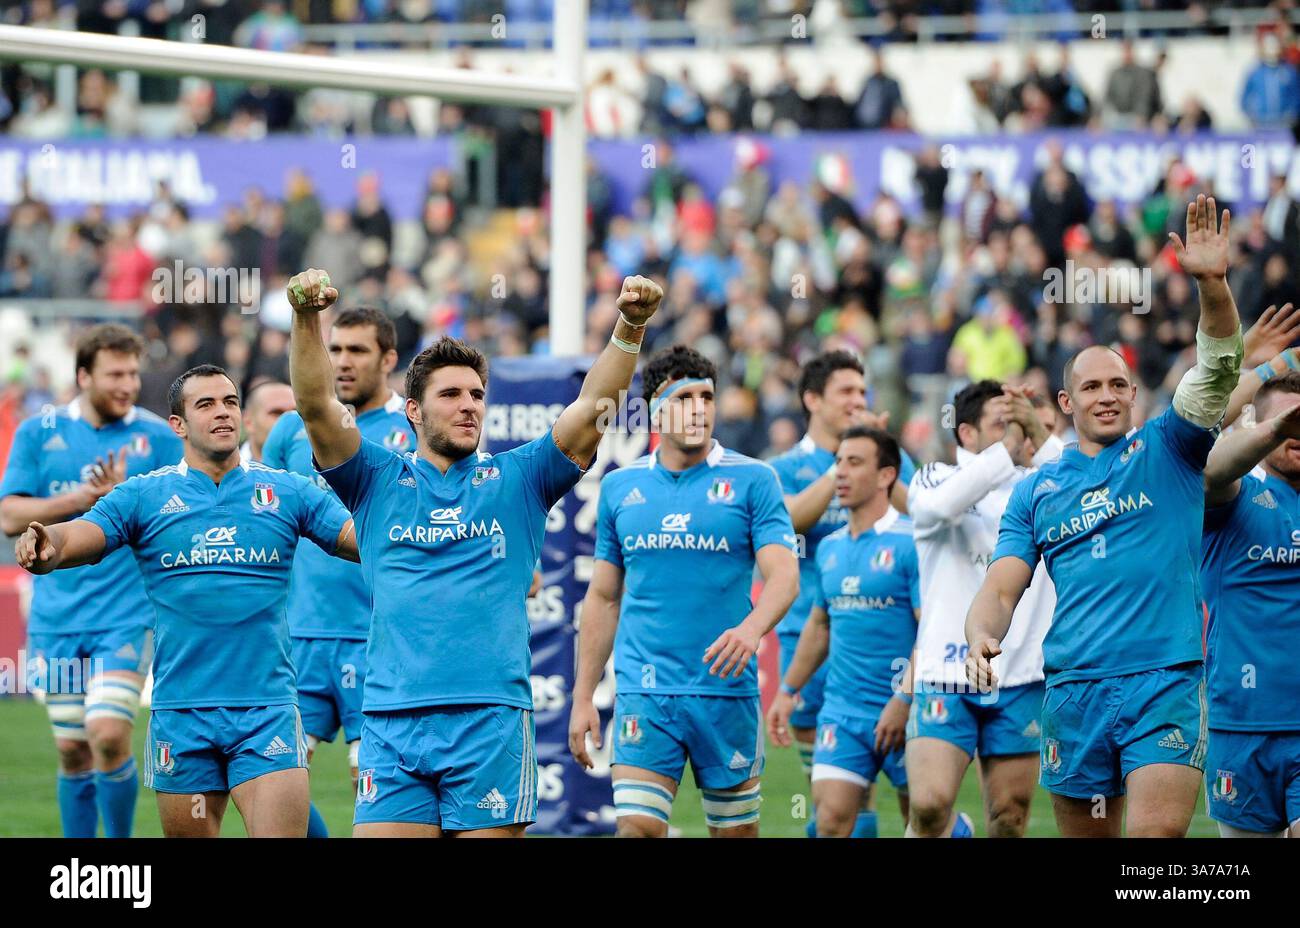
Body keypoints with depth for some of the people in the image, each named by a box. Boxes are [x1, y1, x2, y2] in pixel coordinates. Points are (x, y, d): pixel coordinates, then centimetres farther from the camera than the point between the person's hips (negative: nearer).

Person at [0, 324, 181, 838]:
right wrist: (85, 497, -12)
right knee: (72, 751, 6)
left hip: (126, 616, -2)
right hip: (56, 619, 2)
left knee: (108, 736, -17)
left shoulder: (158, 437, 1)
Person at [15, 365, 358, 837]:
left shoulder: (287, 492, 6)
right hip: (181, 711, 0)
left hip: (267, 710, 0)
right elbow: (72, 539, -9)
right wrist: (42, 548, -32)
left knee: (281, 833, -12)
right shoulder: (143, 496, 4)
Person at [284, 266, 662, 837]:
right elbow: (316, 406, 0)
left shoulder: (516, 480, 13)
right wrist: (306, 319, -16)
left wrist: (630, 326, -13)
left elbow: (594, 406, 2)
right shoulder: (378, 481, 13)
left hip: (491, 720, 0)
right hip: (391, 720, 0)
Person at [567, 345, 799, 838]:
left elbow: (784, 574, -9)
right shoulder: (620, 487, 9)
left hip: (726, 688, -1)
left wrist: (751, 628, -30)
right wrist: (583, 696, 10)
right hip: (644, 694, 1)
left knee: (736, 830, 6)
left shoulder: (752, 480, 0)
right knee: (638, 827, -12)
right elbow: (603, 597, 15)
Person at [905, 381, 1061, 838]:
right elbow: (942, 504, -21)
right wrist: (1008, 445, -20)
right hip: (946, 676, -2)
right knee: (929, 804, -18)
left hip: (1021, 680, 2)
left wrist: (1037, 434, -19)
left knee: (1010, 819, 3)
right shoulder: (935, 478, 4)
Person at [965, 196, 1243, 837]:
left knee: (1159, 832, -19)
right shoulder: (1036, 490, 14)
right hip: (1074, 689, 3)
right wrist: (980, 636, -14)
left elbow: (1219, 369, -7)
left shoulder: (1167, 450, 7)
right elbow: (1000, 589, 9)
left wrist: (1213, 283, -23)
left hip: (1166, 682, -3)